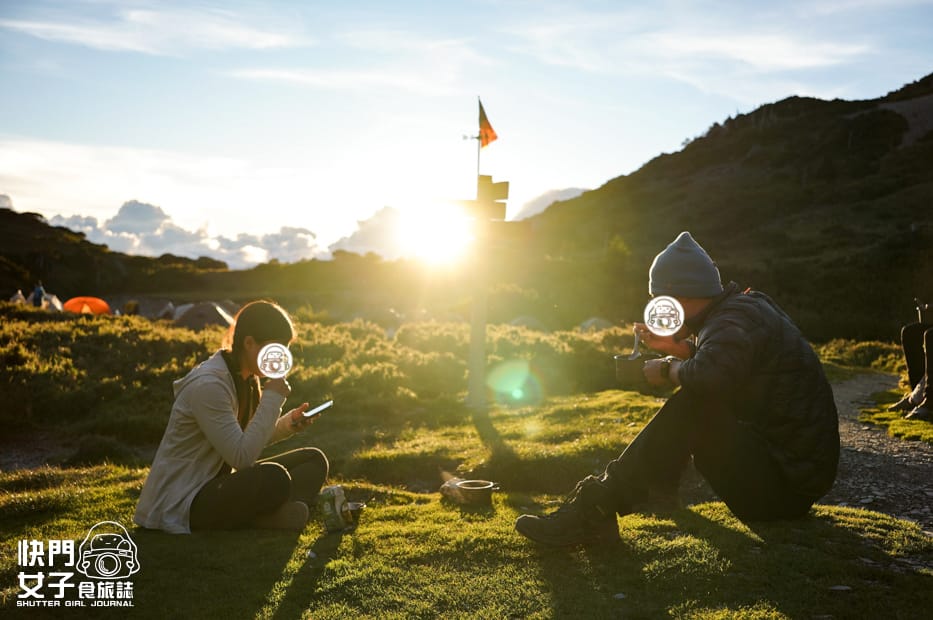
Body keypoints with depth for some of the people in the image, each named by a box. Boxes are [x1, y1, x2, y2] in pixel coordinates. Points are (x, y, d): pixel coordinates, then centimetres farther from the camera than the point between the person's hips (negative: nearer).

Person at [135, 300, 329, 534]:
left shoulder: (246, 378, 6)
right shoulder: (208, 385, -23)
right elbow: (242, 456, -27)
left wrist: (287, 424, -5)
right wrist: (272, 398, -23)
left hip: (218, 482, 10)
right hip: (182, 504, -10)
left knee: (314, 460, 1)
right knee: (273, 478, -36)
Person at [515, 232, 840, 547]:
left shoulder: (734, 319, -19)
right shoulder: (751, 304, 11)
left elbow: (712, 375, -40)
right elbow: (719, 360, 28)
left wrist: (668, 370, -18)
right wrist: (679, 348, 8)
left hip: (786, 485, -10)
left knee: (690, 407, -23)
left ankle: (594, 511, -20)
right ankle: (658, 487, 32)